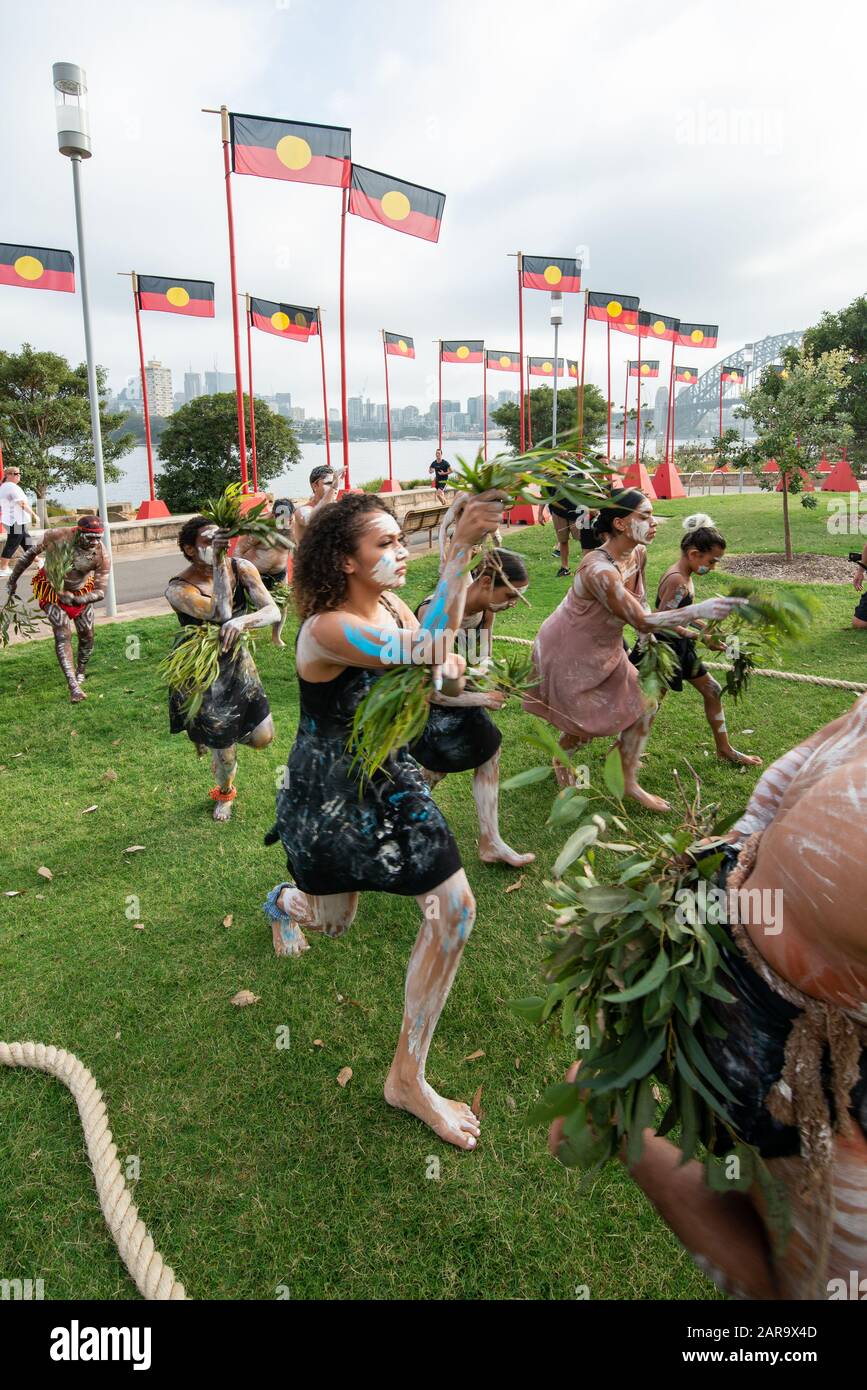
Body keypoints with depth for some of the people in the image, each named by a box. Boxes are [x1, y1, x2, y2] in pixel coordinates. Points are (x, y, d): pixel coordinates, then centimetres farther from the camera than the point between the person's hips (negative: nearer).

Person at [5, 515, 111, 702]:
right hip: (51, 589, -2)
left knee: (86, 636, 6)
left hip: (81, 592, 2)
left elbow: (100, 592, -23)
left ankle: (80, 673, 34)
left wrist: (76, 599, -40)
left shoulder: (102, 556, -26)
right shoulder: (57, 536, -29)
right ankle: (73, 687, -23)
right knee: (63, 635, -15)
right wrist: (14, 578, -3)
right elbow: (32, 553, -11)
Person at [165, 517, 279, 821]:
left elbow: (273, 611, -21)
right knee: (222, 747, 7)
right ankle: (224, 795, 43)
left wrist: (242, 621, -42)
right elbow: (221, 614, -39)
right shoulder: (179, 588, -24)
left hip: (238, 663, 4)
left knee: (263, 737, 3)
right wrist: (218, 563, -40)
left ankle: (211, 734, 36)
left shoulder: (241, 568, -12)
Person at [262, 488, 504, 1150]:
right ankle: (284, 901, 62)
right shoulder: (326, 630, -29)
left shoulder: (394, 608, -6)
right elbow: (423, 650, -44)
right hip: (328, 793, -6)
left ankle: (408, 1078, 19)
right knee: (332, 919, 18)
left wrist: (451, 673, -23)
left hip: (391, 780, 6)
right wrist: (461, 547, -46)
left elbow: (442, 678, 2)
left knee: (455, 909, 0)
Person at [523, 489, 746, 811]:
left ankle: (630, 783, 20)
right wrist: (698, 610, -38)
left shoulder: (638, 554, -8)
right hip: (569, 652, -8)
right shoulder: (599, 570, -35)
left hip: (605, 648, 8)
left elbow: (639, 606, 6)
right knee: (583, 723, 6)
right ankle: (561, 762, 40)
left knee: (644, 705, 5)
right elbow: (641, 621, -34)